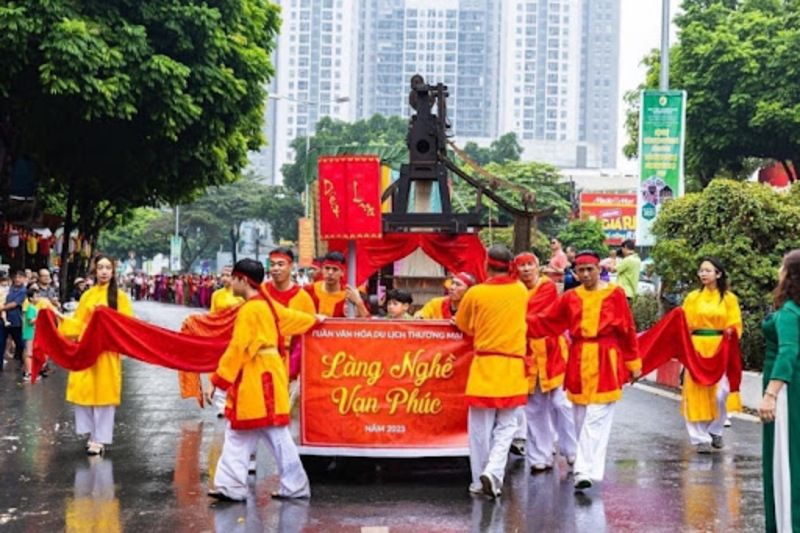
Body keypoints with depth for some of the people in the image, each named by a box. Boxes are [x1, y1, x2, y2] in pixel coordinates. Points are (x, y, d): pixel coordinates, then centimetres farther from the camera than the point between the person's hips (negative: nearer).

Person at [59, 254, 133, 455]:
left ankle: (100, 439, 8)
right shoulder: (87, 295, 9)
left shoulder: (120, 296, -1)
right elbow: (78, 323, 11)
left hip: (106, 350, -3)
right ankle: (92, 434, 18)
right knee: (84, 392, 3)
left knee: (103, 393, 0)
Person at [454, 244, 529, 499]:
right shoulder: (521, 291, 2)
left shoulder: (476, 293, -6)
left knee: (480, 426, 7)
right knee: (506, 425, 8)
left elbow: (462, 325, 8)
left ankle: (480, 482, 12)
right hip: (513, 366, 1)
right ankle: (493, 471, -11)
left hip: (483, 365, -1)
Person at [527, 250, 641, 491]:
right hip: (579, 362, 4)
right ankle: (586, 467, 23)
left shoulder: (615, 294, -2)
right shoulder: (570, 298, 6)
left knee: (597, 418, -9)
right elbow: (547, 323, 11)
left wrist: (634, 363, 4)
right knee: (581, 419, 10)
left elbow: (628, 330, 1)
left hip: (605, 362, -4)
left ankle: (585, 472, -13)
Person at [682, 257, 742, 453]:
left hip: (720, 351, -1)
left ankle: (715, 430, 16)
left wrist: (730, 333, -17)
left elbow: (735, 326, 4)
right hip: (697, 349, 1)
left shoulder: (729, 298, 4)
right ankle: (701, 438, 5)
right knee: (697, 392, -2)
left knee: (720, 393, -8)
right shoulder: (692, 297, 7)